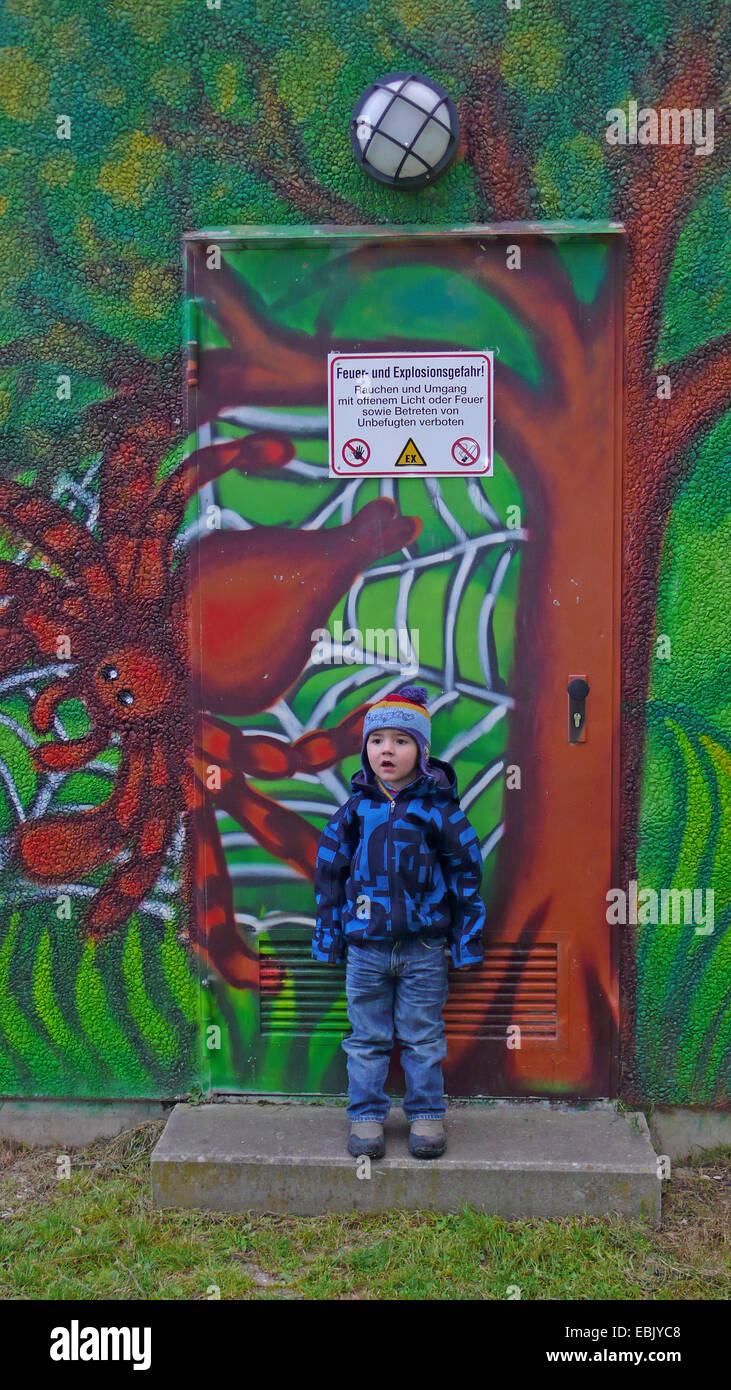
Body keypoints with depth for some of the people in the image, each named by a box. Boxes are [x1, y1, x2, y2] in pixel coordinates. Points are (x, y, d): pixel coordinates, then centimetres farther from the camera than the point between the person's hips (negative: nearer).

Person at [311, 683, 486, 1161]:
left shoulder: (438, 809, -5)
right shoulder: (357, 807, 1)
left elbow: (467, 870, 1)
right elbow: (329, 867, 10)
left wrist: (467, 937, 1)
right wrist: (329, 933, 9)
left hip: (423, 946, -2)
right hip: (365, 946, 2)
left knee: (423, 1037, 10)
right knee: (366, 1038, 10)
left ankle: (427, 1116, 24)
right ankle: (366, 1116, 23)